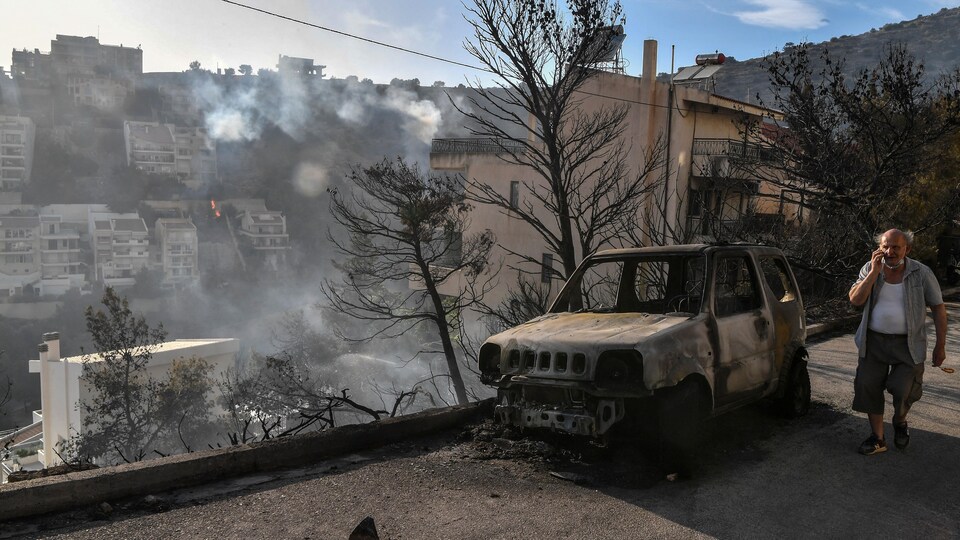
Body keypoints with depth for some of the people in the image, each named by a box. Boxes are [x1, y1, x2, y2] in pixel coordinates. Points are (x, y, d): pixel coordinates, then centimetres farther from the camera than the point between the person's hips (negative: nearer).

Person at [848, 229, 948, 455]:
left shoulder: (922, 273, -6)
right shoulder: (870, 269, -2)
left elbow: (938, 308, 0)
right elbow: (855, 299, -13)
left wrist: (940, 345, -1)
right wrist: (874, 272, -21)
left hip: (908, 345, -2)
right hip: (873, 341, 2)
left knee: (903, 390, -6)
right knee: (869, 387, 2)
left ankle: (900, 421, 29)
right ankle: (877, 438, 17)